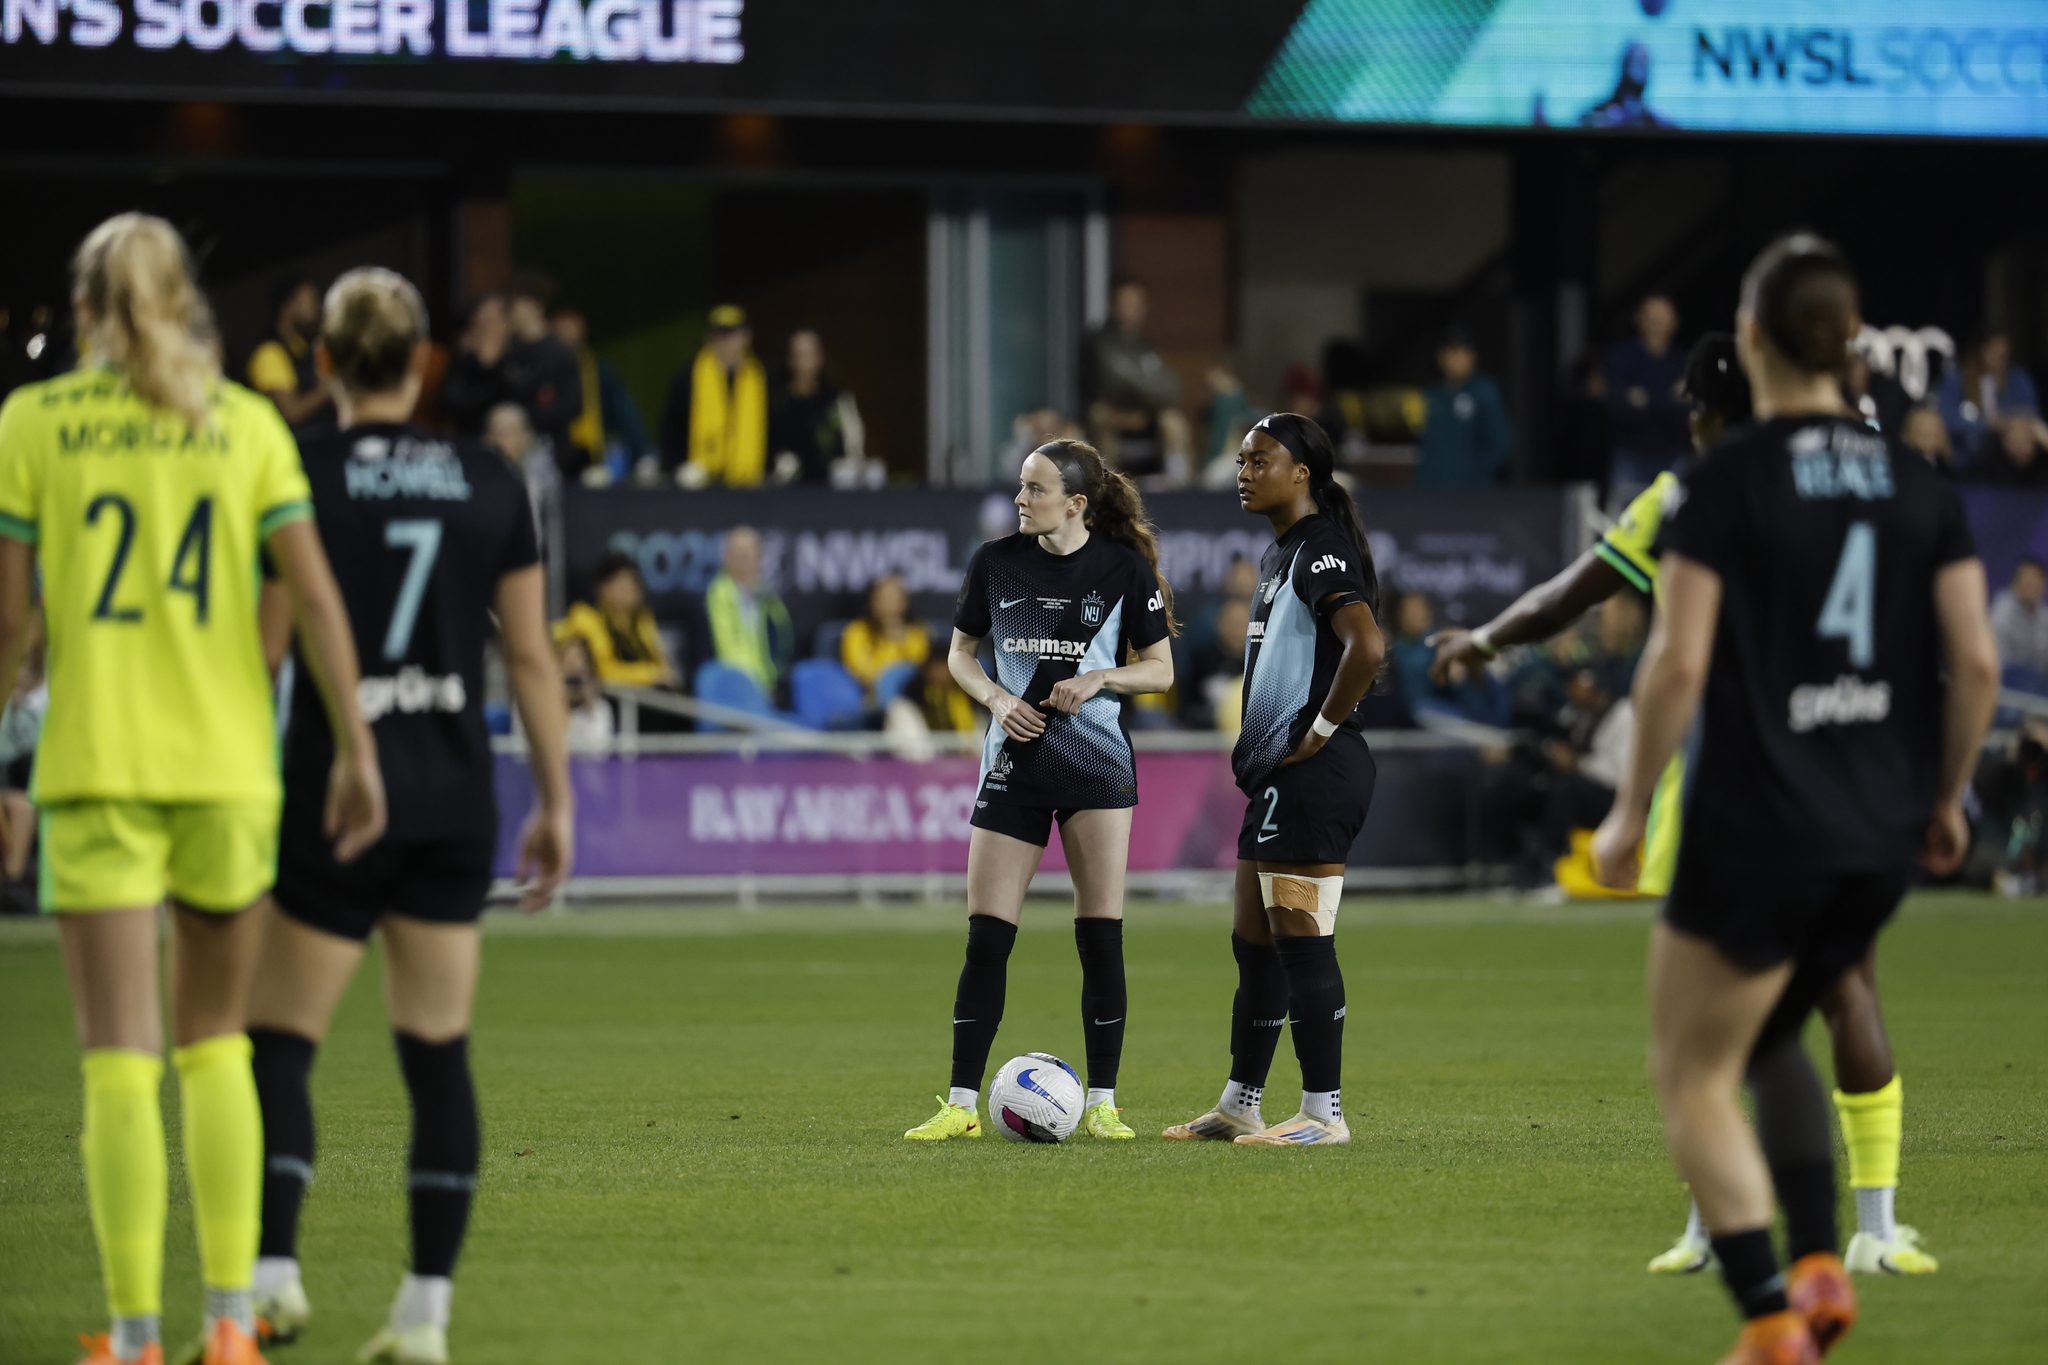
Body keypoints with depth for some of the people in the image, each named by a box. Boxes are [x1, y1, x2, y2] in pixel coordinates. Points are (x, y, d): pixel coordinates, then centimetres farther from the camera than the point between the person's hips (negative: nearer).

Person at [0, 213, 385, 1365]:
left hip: (95, 764, -2)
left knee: (122, 1057, -2)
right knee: (216, 1043, 15)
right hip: (228, 762, 2)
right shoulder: (246, 424, 5)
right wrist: (356, 749, 2)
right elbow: (317, 596, -2)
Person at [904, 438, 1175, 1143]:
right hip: (1015, 762, 2)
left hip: (1099, 765, -2)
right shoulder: (996, 561, 2)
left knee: (1101, 936, -3)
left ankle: (1100, 1103, 5)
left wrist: (1101, 677, -15)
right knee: (986, 935, -3)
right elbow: (960, 653, 12)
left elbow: (1161, 668, 2)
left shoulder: (1124, 567, -4)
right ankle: (962, 1104, 1)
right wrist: (997, 697, -7)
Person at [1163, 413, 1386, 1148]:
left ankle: (1324, 1113, -6)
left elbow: (1367, 646, -28)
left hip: (1314, 775, -11)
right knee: (1254, 943, 14)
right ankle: (1238, 1107, 20)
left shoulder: (1321, 551, -13)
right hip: (1276, 776, 11)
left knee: (1301, 939, -9)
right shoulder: (1279, 554, 18)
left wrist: (1323, 730, -20)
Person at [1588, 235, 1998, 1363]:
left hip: (1756, 826, -6)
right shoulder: (1918, 484, 4)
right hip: (1881, 837, 6)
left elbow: (1678, 665, -14)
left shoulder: (1724, 484, -10)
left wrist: (1630, 811, -4)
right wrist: (1947, 796, 15)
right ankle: (1821, 1262, 10)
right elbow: (1976, 661, 1)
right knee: (1769, 1037, 27)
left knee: (1692, 1073, 6)